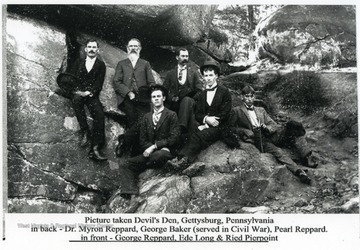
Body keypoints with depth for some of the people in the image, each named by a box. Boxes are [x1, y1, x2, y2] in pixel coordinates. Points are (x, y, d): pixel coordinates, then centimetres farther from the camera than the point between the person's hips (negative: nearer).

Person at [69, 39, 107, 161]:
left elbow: (99, 84, 2)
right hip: (77, 93, 1)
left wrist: (89, 92, -17)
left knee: (99, 114, -28)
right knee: (77, 99, -37)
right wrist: (77, 91, -10)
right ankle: (84, 131, -31)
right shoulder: (78, 62, 20)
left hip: (92, 96, -1)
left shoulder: (101, 65, 14)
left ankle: (95, 148, -34)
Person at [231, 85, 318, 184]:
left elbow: (274, 125, 20)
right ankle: (299, 172, -45)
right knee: (277, 151, -33)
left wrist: (266, 127, -4)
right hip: (258, 139, -5)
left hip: (270, 135, 5)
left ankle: (307, 157, -29)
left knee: (292, 127, -19)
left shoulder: (261, 110, 29)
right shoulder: (237, 111, 15)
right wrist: (246, 132, -13)